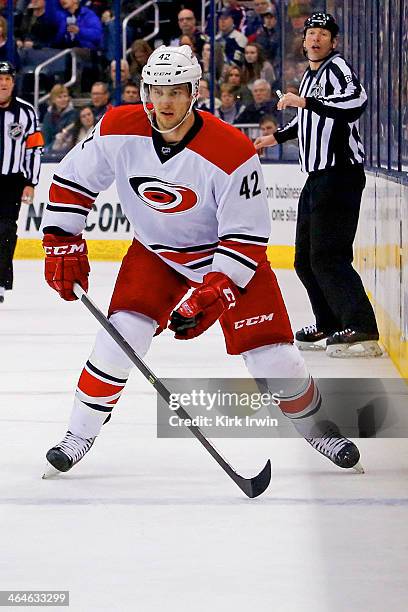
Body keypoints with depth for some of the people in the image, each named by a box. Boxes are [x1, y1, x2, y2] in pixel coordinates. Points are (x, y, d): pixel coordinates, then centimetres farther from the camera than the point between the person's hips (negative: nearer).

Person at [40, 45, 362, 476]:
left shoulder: (231, 153, -30)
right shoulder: (119, 131, -20)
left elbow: (248, 236, -25)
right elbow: (73, 180, -4)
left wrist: (211, 295, -33)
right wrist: (62, 245, -7)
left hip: (225, 254, -2)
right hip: (155, 253, 2)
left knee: (271, 355, -6)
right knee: (123, 333, -17)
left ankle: (315, 426, 21)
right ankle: (79, 436, -2)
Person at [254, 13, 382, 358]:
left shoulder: (337, 67, -10)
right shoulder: (310, 75, 20)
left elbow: (356, 102, -30)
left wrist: (305, 102, -27)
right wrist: (277, 137, 45)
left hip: (341, 173, -10)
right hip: (317, 177, 10)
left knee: (327, 256, -18)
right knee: (306, 259, 15)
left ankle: (362, 332, -22)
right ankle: (329, 327, 25)